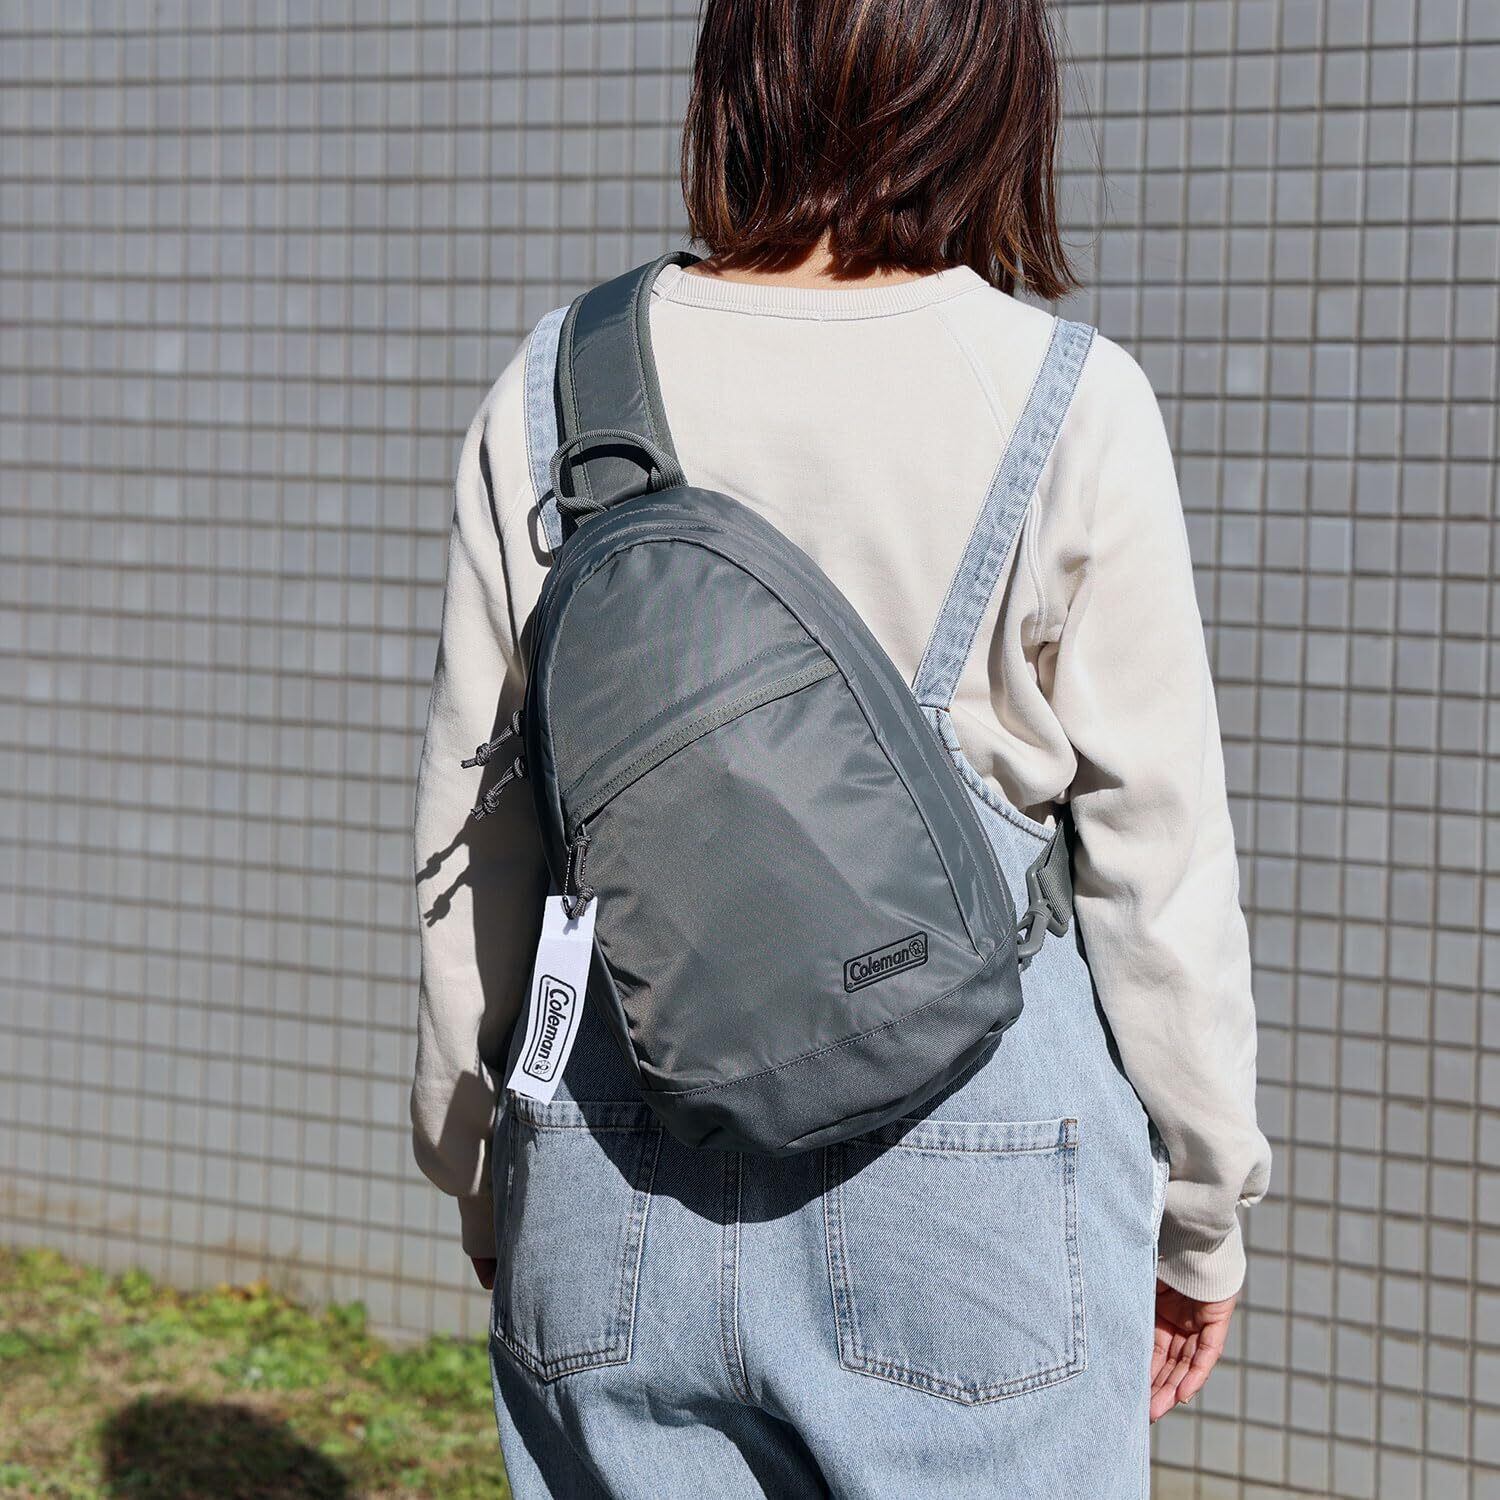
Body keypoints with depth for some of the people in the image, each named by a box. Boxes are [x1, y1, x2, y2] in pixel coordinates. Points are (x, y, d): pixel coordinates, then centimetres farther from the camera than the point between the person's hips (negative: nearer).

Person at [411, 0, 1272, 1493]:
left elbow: (468, 847, 4)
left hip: (619, 1163, 3)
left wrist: (486, 1185, 17)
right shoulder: (1067, 404, -9)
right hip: (974, 1164, -3)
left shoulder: (548, 395, -2)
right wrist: (1201, 1207, 8)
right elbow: (1158, 850, -5)